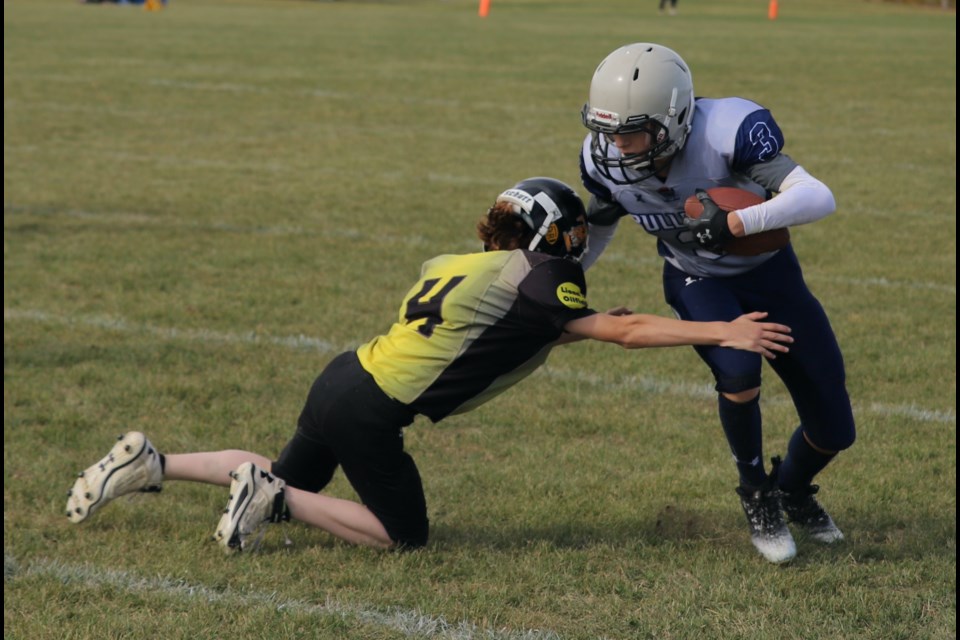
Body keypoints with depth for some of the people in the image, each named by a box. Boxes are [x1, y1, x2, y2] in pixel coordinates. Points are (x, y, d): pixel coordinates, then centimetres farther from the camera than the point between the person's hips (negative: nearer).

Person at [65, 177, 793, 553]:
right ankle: (271, 500, -2)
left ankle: (149, 464, 20)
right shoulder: (534, 283, -9)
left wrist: (587, 325, 18)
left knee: (290, 480, 29)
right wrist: (724, 333, -12)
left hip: (344, 377, 8)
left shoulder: (457, 266, 13)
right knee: (404, 534, 9)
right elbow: (625, 331, -12)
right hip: (369, 413, -8)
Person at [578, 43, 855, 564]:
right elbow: (598, 228, 2)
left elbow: (817, 198, -44)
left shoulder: (728, 132, -36)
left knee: (834, 431, 0)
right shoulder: (605, 160, -20)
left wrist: (733, 224, -53)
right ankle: (756, 496, -5)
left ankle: (793, 489, 36)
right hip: (698, 282, 1)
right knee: (738, 370, -32)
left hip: (768, 271, -1)